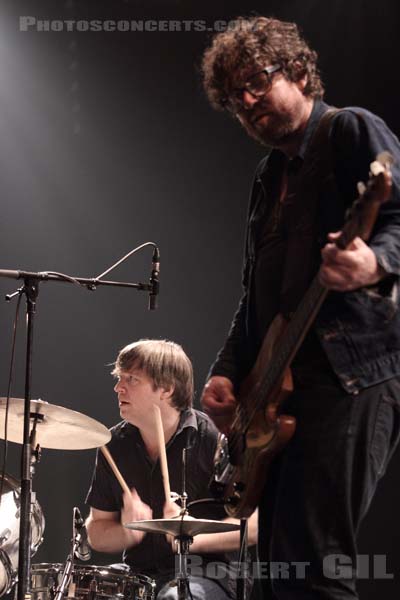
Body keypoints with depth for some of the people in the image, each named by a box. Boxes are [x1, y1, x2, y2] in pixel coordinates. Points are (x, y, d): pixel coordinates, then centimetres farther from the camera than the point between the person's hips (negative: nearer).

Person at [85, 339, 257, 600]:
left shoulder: (215, 439, -10)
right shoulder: (116, 444, 6)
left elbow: (254, 526, -11)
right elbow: (97, 533, 11)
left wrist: (194, 537, -25)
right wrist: (128, 533, -11)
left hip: (204, 574, -4)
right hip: (138, 573, 4)